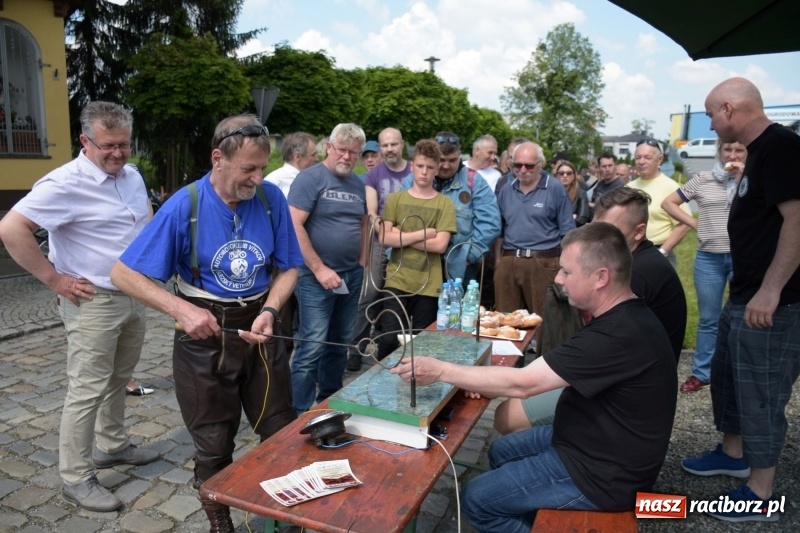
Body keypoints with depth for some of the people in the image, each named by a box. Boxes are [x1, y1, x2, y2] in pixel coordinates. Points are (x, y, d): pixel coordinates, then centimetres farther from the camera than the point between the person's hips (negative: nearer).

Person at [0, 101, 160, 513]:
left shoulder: (132, 176, 8)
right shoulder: (66, 183, -17)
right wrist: (54, 279, -19)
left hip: (134, 298, 8)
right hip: (94, 303, -8)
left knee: (118, 381, 20)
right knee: (88, 391, 0)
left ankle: (112, 445, 38)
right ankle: (76, 479, 14)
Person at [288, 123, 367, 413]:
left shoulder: (358, 184, 12)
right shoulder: (310, 177, -9)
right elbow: (294, 226, -16)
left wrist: (361, 264, 8)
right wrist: (319, 269, -16)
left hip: (352, 276, 7)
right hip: (317, 278, -7)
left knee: (340, 344, 15)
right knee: (312, 347, -5)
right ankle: (301, 413, 9)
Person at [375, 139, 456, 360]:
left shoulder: (445, 204, 2)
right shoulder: (395, 199, 5)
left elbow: (440, 245, -9)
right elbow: (384, 238, -5)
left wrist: (402, 236, -8)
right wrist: (422, 234, -10)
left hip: (428, 285, 0)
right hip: (397, 282, 0)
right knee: (390, 338, -4)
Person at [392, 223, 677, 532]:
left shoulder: (620, 335, -32)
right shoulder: (623, 318, 1)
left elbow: (522, 384, -30)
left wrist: (441, 371, -23)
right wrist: (488, 383, -6)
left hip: (603, 473, -9)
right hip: (598, 440, 10)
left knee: (476, 499, -2)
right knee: (501, 452, 20)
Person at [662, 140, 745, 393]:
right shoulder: (703, 179, 4)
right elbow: (668, 203, 9)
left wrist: (743, 179, -14)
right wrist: (694, 223, -1)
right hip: (709, 258, 1)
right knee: (709, 319, 10)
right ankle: (701, 372, 21)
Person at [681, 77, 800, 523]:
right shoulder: (761, 151, 14)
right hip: (745, 297, 10)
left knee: (760, 395, 1)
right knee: (728, 379, 21)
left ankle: (761, 494, 16)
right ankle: (733, 453, 40)